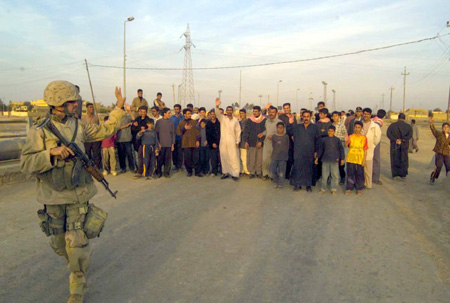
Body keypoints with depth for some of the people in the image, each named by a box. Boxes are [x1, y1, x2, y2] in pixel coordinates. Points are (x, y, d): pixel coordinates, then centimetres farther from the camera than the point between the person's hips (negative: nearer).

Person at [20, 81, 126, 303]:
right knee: (58, 244, 17)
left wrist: (119, 107, 16)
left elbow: (106, 130, 16)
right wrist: (52, 152, -26)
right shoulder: (39, 130, -9)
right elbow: (26, 164, -13)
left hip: (79, 195, 1)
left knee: (77, 245, -2)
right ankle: (77, 265, 47)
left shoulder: (79, 126, 4)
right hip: (53, 198, -1)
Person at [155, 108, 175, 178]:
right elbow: (156, 133, 1)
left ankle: (167, 172, 14)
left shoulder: (171, 122, 6)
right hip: (161, 144, -2)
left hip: (169, 144, 2)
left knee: (168, 158, 3)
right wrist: (158, 143, -5)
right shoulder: (158, 122, 0)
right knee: (160, 158, 3)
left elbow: (173, 133, 7)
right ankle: (159, 172, 16)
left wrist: (173, 144, 3)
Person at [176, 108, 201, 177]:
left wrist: (198, 140, -1)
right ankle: (189, 171, 14)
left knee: (196, 158, -2)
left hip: (194, 143, 0)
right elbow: (178, 132, 3)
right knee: (187, 158, 1)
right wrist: (184, 128, -11)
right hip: (186, 144, 0)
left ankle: (197, 172, 5)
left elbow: (197, 131, 8)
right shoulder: (181, 123, 10)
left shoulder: (194, 122, 11)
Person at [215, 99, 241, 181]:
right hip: (223, 141, 2)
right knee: (224, 157, 7)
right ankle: (225, 172, 18)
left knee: (234, 158, -5)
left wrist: (237, 141, 1)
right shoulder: (222, 118, 6)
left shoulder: (235, 120, 6)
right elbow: (218, 114, -14)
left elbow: (238, 131, 6)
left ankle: (235, 174, -3)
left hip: (232, 142, -2)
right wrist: (217, 106, -33)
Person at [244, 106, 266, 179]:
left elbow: (265, 132, 1)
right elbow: (246, 131, 6)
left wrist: (261, 141, -8)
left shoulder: (264, 121, 3)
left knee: (259, 158, 1)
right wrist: (246, 141, -3)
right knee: (251, 158, -1)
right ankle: (252, 172, 8)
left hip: (260, 143, 0)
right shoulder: (249, 120, 6)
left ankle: (259, 172, 12)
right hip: (251, 142, 1)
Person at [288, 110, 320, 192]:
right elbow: (289, 133, 6)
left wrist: (316, 151, -1)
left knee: (309, 168, 4)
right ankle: (297, 185, 9)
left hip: (310, 152, 0)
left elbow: (317, 140, 5)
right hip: (298, 152, 1)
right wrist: (290, 123, -5)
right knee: (298, 167, -2)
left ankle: (308, 185, 14)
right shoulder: (297, 127, 10)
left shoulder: (314, 127, 6)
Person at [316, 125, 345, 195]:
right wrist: (317, 157, 10)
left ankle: (334, 189, 13)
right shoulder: (323, 139, 5)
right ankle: (323, 188, 19)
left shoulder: (337, 140, 2)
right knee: (324, 175, 7)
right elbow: (320, 149, 12)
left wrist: (342, 159, 3)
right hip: (325, 160, 1)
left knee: (335, 175, 1)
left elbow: (341, 149, 6)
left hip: (334, 160, -1)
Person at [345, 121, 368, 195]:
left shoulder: (364, 138, 2)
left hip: (360, 160, 0)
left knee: (360, 174, 6)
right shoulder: (350, 137, 2)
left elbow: (365, 150, 2)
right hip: (351, 159, 0)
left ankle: (359, 188, 19)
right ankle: (349, 188, 17)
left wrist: (364, 160, -3)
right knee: (350, 174, 6)